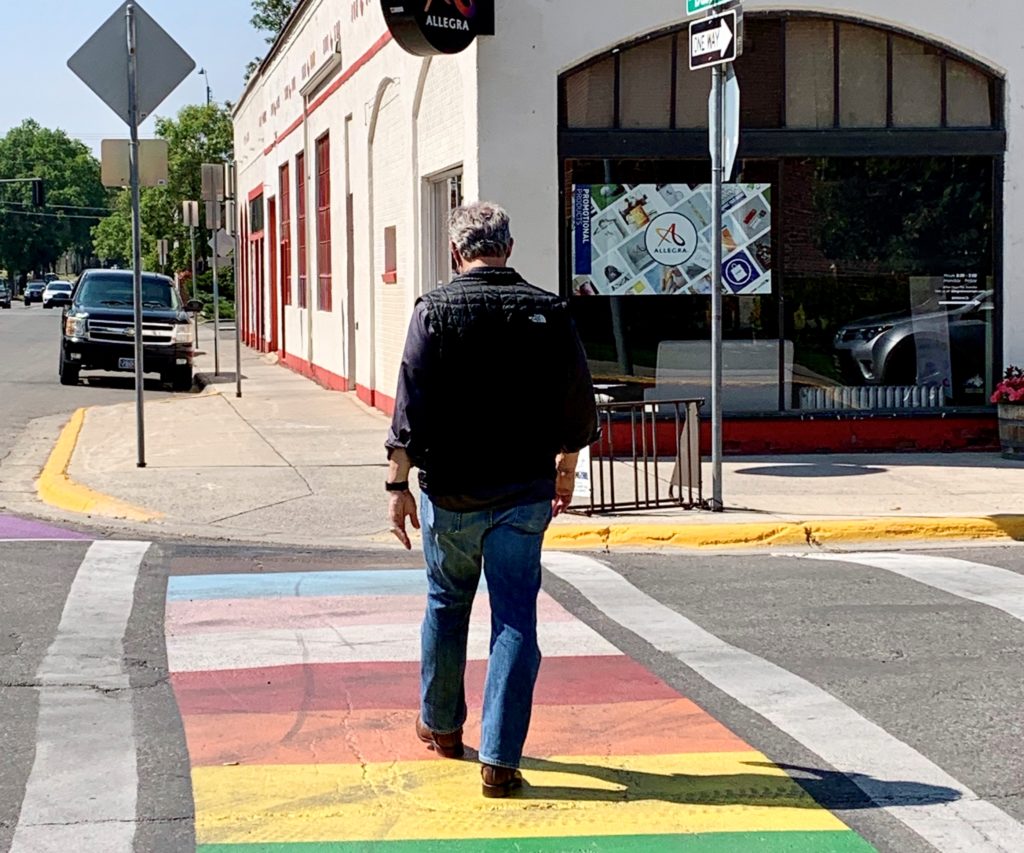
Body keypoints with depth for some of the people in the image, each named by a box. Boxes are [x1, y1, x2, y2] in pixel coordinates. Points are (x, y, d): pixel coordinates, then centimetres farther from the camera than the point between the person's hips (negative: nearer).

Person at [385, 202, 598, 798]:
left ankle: (442, 726, 35)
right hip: (525, 491, 1)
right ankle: (500, 759, -3)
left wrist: (400, 483, -4)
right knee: (516, 620, 2)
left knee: (446, 607, 19)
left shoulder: (436, 310, -6)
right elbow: (578, 402, 5)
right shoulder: (549, 311, 0)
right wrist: (566, 469, 20)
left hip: (452, 490, 0)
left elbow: (412, 404, -10)